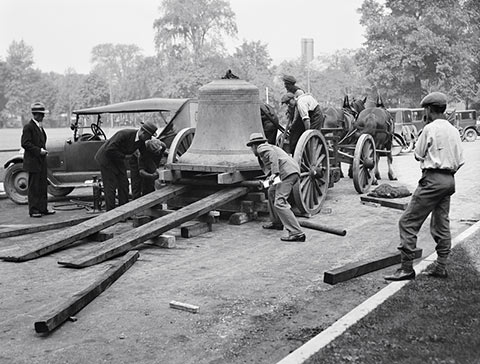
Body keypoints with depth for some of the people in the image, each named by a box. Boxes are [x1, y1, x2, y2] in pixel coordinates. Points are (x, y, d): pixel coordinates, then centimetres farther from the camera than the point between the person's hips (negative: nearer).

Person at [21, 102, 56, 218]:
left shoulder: (40, 127, 16)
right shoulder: (28, 127, -11)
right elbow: (25, 143, -17)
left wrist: (44, 150, 8)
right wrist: (39, 150, -19)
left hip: (42, 161, 8)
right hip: (33, 161, -8)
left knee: (43, 186, 11)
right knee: (34, 187, -3)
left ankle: (43, 208, 18)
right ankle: (33, 210, 3)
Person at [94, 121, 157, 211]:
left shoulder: (141, 140, -9)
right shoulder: (124, 134, -32)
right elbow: (109, 149, -32)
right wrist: (124, 156, -24)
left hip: (119, 159, 8)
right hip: (107, 158, -8)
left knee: (124, 185, 6)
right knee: (111, 187, -6)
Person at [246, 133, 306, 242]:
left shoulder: (261, 148, 5)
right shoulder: (269, 146, 33)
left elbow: (272, 154, -15)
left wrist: (274, 173, -22)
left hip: (287, 172, -10)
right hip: (294, 171, 10)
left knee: (279, 203, -15)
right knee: (272, 192, 28)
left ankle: (296, 233, -24)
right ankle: (276, 223, 37)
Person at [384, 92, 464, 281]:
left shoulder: (430, 129, -9)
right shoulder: (454, 131, 12)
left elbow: (418, 155, -3)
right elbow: (460, 161, 13)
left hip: (432, 179, -8)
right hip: (449, 180, 8)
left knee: (408, 222, -6)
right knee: (442, 224, 15)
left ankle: (406, 267, -10)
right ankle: (440, 266, 18)